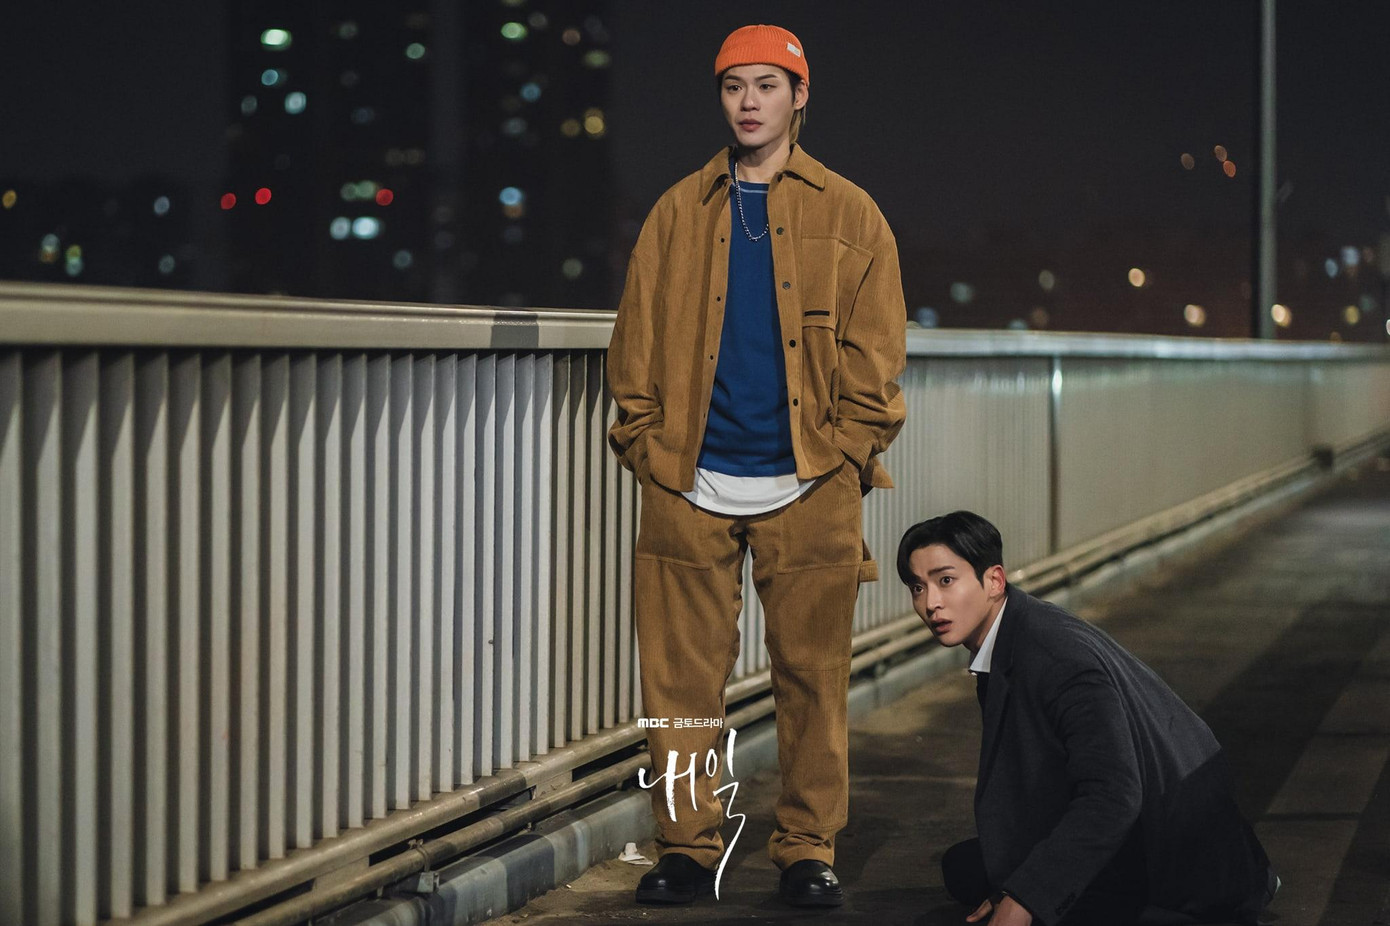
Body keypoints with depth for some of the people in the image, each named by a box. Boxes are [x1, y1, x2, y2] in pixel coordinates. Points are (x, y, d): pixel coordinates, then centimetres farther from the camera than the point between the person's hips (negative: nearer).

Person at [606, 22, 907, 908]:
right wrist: (650, 444, 0)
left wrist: (846, 452, -4)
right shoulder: (679, 212, 12)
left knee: (812, 676, 1)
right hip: (692, 484, 1)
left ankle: (810, 850, 9)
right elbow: (637, 339, 10)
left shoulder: (848, 215, 7)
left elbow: (874, 353, 4)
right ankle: (687, 846, 9)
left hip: (809, 486, -1)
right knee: (684, 676, 1)